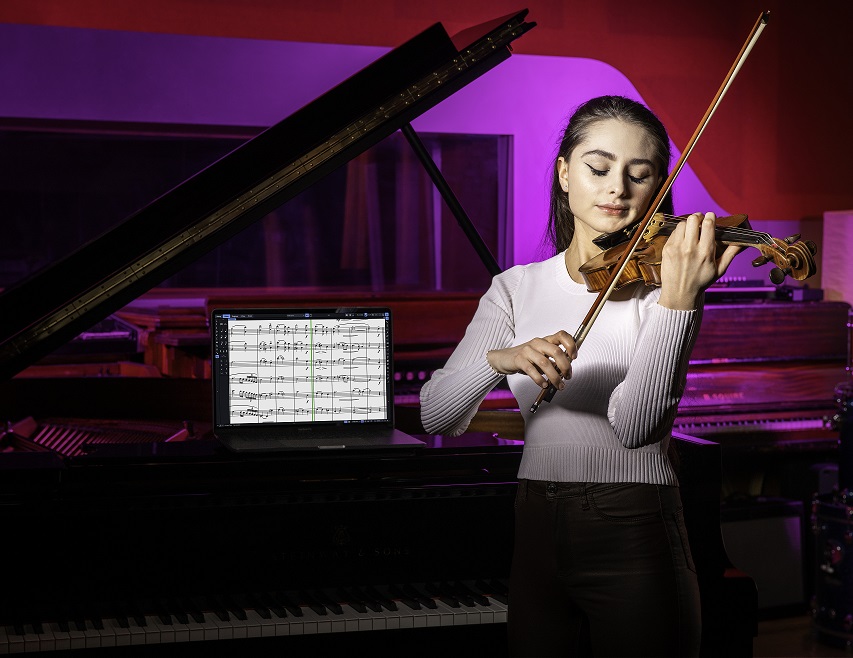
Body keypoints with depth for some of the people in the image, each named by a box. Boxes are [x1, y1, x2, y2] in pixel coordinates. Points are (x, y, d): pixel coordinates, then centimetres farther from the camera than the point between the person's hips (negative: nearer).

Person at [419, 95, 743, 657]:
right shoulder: (517, 288, 5)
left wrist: (677, 298, -31)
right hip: (537, 533, 3)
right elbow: (436, 416, -7)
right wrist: (498, 360, -26)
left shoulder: (663, 280, -5)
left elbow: (634, 425, -20)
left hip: (635, 545, -3)